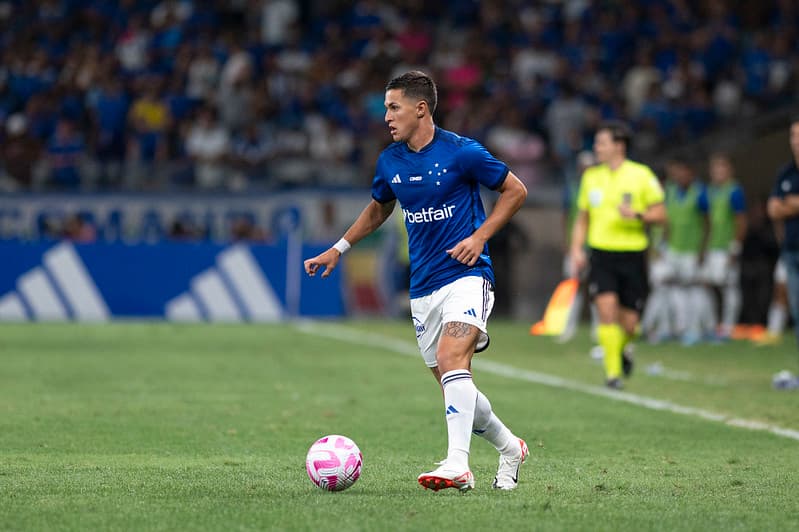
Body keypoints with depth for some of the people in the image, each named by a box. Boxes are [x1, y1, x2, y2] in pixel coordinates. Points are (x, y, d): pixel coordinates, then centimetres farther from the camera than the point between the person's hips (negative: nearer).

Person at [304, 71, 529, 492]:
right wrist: (338, 249, 21)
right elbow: (378, 209, 27)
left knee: (451, 359, -27)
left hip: (465, 273, -6)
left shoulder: (461, 152, -9)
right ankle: (509, 448, 29)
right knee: (453, 383, 7)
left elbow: (515, 191, 0)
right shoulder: (389, 162, 7)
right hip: (423, 287, 6)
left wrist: (480, 236, -10)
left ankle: (457, 464, -32)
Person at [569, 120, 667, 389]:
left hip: (632, 255, -1)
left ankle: (621, 351, 36)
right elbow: (582, 218, 17)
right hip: (601, 255, 1)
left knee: (629, 322, 2)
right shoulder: (591, 176, 9)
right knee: (607, 307, -18)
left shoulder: (641, 175, -2)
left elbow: (660, 214, -1)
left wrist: (637, 215, -20)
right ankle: (612, 371, -13)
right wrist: (577, 249, 4)